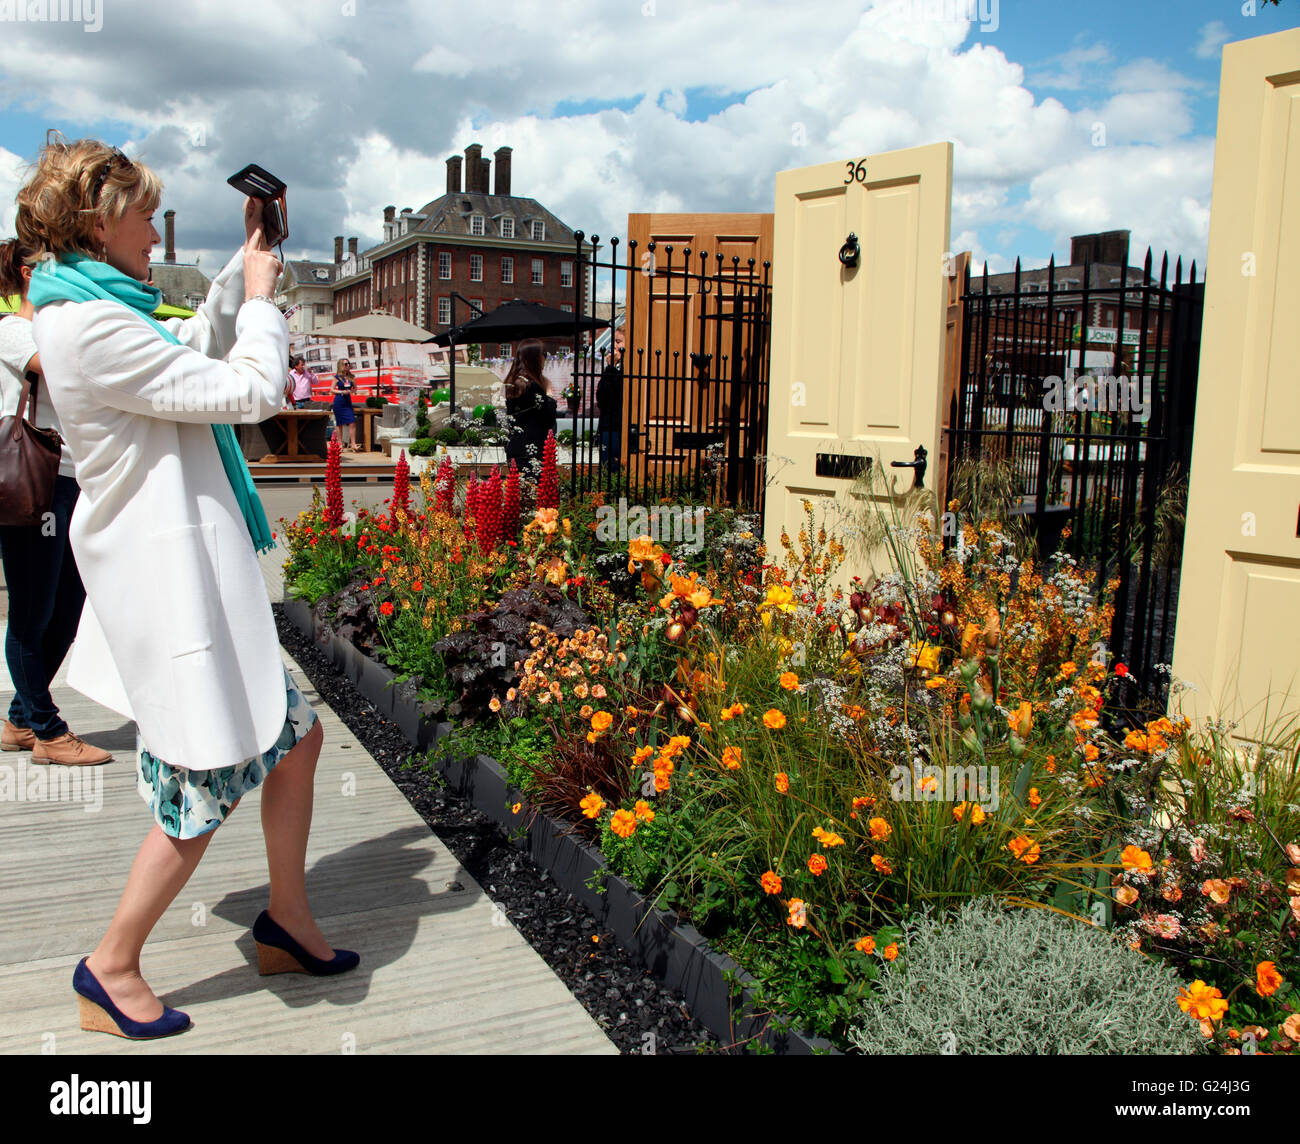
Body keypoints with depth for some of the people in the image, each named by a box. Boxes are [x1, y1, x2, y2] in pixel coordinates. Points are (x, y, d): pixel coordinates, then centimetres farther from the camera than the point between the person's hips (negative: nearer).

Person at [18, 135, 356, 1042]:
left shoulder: (96, 313, 11)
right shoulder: (90, 327, -21)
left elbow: (198, 349, 29)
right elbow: (252, 391, -22)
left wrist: (246, 264, 23)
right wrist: (261, 296, -5)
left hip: (189, 569, 10)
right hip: (169, 577, -10)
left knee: (295, 736, 15)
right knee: (207, 786, 2)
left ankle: (288, 920, 31)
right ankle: (113, 967, 22)